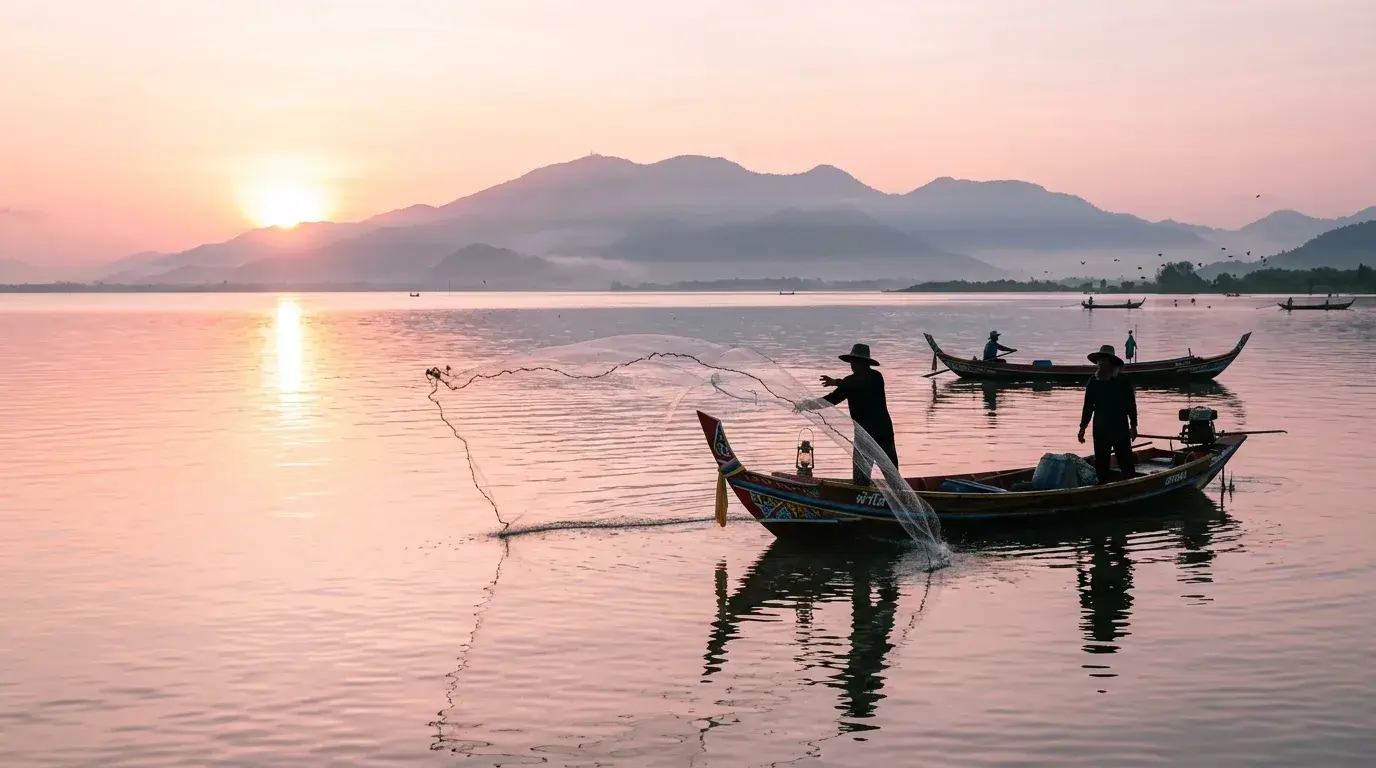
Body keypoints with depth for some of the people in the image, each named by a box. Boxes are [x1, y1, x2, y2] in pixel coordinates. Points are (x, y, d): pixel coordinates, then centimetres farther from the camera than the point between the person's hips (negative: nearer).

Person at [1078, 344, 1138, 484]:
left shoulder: (1122, 381, -3)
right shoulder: (1093, 381, 5)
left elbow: (1131, 404, -1)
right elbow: (1088, 407, 9)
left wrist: (1133, 425, -4)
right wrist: (1083, 427, 7)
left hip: (1121, 430, -3)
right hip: (1100, 430, 3)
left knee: (1126, 463, -3)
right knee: (1101, 463, 7)